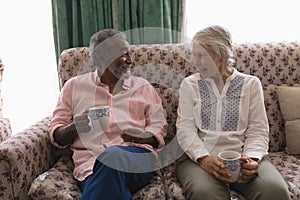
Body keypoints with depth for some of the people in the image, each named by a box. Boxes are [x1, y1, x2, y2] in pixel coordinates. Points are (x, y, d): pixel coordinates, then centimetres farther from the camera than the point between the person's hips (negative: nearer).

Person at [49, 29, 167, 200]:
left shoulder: (143, 86, 21)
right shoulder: (74, 86, 18)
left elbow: (159, 126, 15)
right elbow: (56, 134, 16)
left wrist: (143, 137, -8)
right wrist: (74, 128, -8)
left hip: (137, 155, 2)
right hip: (90, 160, -1)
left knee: (113, 156, -35)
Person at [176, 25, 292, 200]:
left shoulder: (251, 83, 10)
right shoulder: (189, 84, 10)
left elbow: (258, 130, 4)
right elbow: (185, 128, 0)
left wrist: (252, 158, -16)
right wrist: (203, 158, -17)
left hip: (243, 155, 1)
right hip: (200, 156, 0)